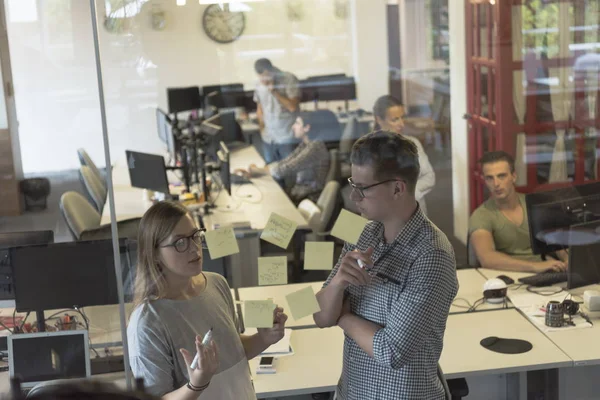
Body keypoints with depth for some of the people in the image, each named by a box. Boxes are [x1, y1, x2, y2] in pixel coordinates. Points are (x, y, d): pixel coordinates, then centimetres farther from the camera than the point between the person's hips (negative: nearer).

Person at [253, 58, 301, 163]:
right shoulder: (259, 84, 3)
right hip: (268, 139, 4)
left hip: (287, 138, -4)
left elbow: (293, 107, -16)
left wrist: (275, 92, -20)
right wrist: (262, 128, 10)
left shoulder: (289, 79, -11)